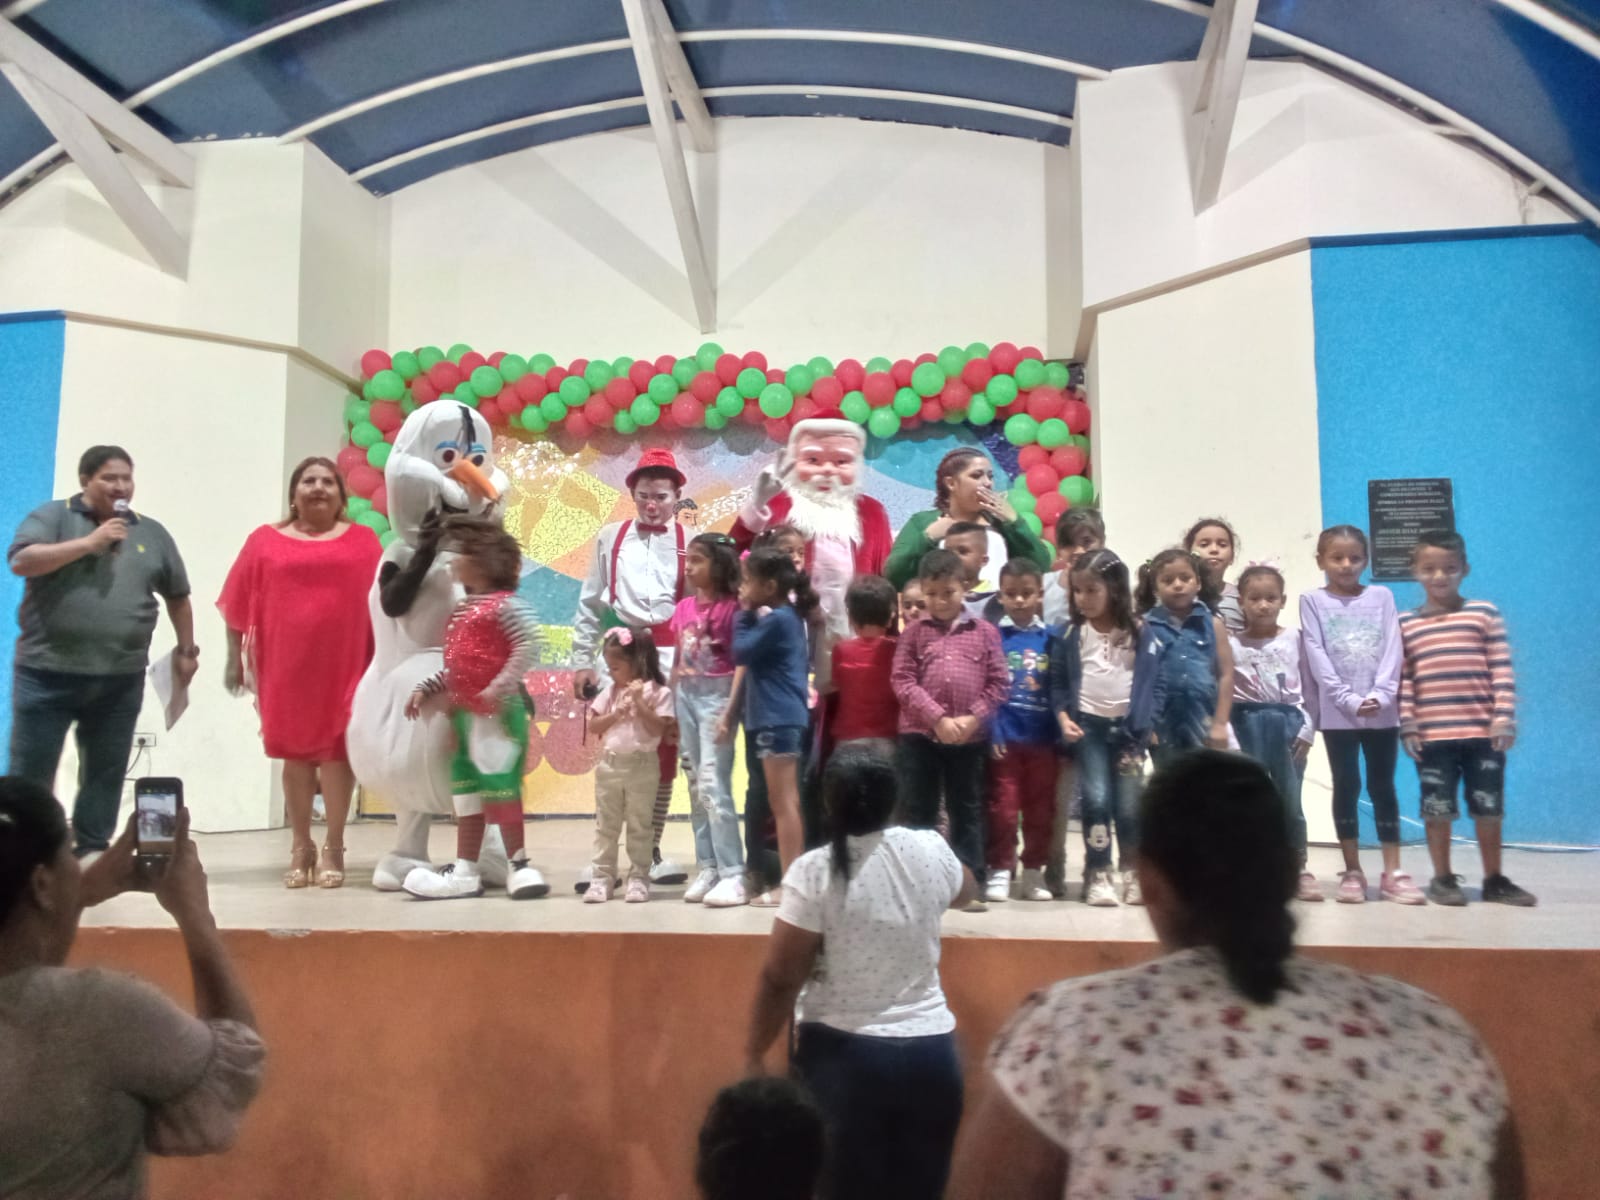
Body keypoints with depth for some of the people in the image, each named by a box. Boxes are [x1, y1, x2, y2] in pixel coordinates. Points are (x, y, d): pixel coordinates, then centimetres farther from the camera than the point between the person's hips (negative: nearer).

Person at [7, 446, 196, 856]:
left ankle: (92, 853, 18)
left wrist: (186, 649, 15)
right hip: (47, 673, -3)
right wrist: (90, 542, -17)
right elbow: (21, 562, -15)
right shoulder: (52, 517, 2)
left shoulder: (152, 533, 12)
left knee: (105, 775, 8)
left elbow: (178, 596, 19)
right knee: (30, 774, 2)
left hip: (121, 679, 3)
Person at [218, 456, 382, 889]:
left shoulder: (363, 540, 6)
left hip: (344, 661, -1)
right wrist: (234, 659, 6)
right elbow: (239, 606, 7)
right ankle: (300, 847, 17)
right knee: (294, 750, 7)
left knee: (337, 747, 0)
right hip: (287, 663, 1)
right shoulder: (266, 540, 6)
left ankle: (333, 848, 9)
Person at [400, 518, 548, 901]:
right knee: (466, 788, 10)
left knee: (499, 787, -5)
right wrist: (427, 690, 16)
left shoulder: (504, 604, -12)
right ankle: (465, 871, 16)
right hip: (465, 712, 10)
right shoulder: (463, 609, 16)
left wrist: (500, 688, -28)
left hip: (498, 712, -9)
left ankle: (519, 865, 7)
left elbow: (528, 647, -22)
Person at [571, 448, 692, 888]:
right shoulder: (610, 538, 7)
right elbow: (589, 605, 8)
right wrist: (582, 661, 4)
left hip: (673, 659, 0)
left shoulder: (690, 544, 1)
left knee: (665, 756, 8)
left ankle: (651, 851, 19)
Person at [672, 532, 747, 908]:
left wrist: (729, 713, -18)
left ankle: (732, 874, -7)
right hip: (686, 695, 7)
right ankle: (707, 867, 16)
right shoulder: (684, 607, 10)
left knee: (713, 784, -11)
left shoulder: (731, 608, -10)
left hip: (716, 695, -7)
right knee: (696, 785, 9)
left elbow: (741, 666, -12)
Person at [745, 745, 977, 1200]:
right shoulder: (931, 851, -3)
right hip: (931, 1052, 4)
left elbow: (780, 979, -12)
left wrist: (753, 1054, 1)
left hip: (843, 1055, -3)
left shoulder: (814, 871, -16)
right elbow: (966, 889, 21)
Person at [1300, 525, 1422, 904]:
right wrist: (1349, 700, -14)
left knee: (1383, 786, 5)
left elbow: (1392, 649, 0)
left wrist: (1380, 695, -13)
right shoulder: (1312, 601, 3)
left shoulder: (1381, 596, 8)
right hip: (1337, 712, -1)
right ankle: (1352, 872, 10)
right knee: (1346, 787, 3)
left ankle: (1392, 873, 9)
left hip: (1381, 710, 1)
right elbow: (1317, 656, -5)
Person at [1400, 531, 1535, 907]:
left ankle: (1494, 879, 22)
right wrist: (1407, 726, -3)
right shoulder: (1405, 624, 4)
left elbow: (1502, 671, 1)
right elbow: (1402, 680, 2)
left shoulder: (1485, 614, 4)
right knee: (1437, 808, 5)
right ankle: (1443, 879, 17)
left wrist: (1504, 718, -6)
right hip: (1432, 734, 0)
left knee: (1488, 807, 8)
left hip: (1483, 732, 0)